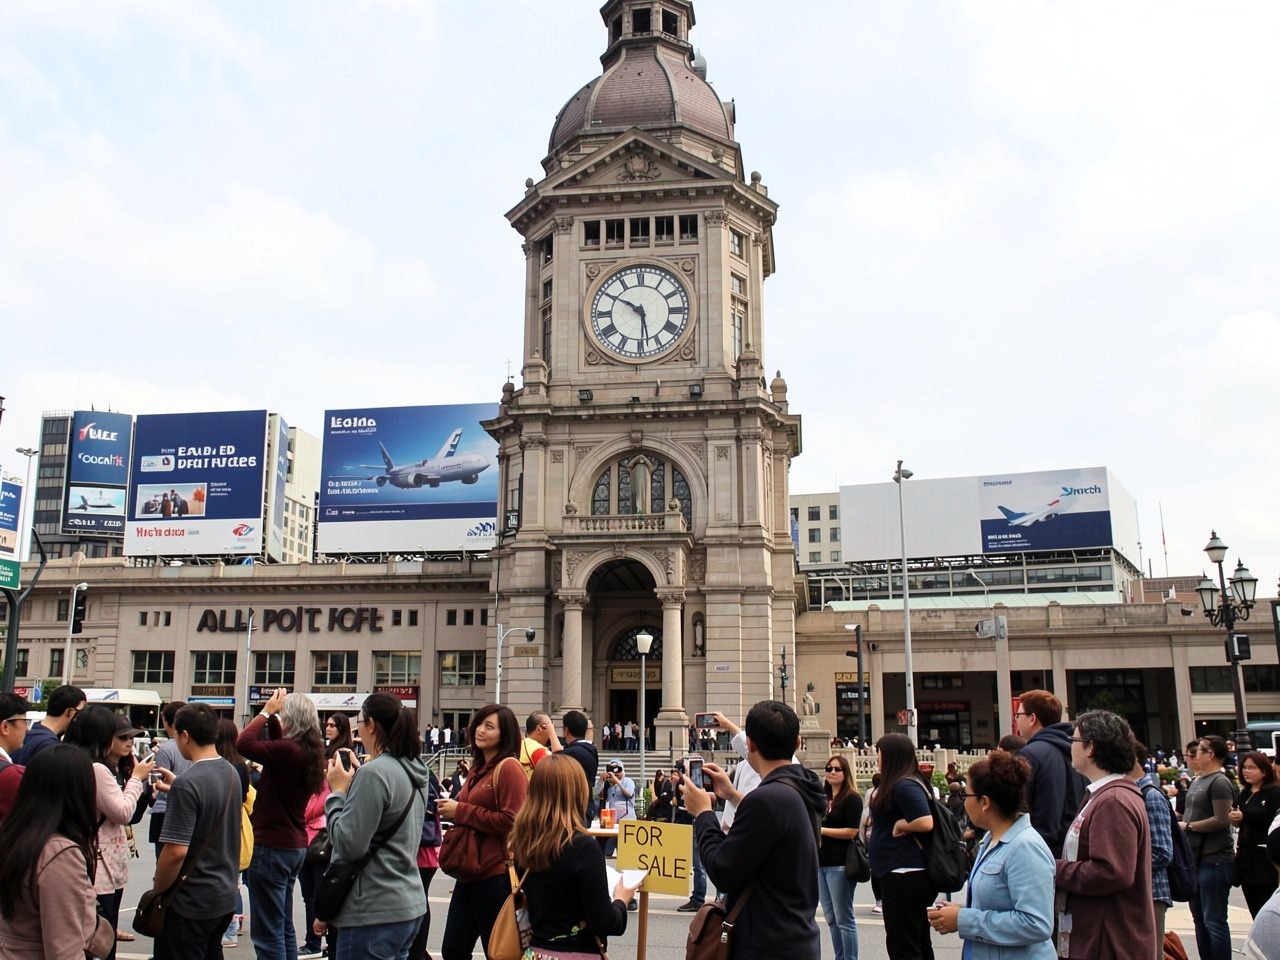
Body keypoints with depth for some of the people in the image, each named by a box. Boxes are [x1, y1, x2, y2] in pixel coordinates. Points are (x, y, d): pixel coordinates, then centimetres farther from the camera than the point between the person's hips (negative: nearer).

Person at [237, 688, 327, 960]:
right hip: (294, 845, 9)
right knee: (284, 926, 19)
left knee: (267, 932, -3)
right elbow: (276, 743, 18)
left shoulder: (289, 751, -23)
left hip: (272, 847, -9)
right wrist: (271, 716, 5)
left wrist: (267, 711, -14)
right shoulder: (309, 752, 5)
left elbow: (244, 743, -24)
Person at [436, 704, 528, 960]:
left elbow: (509, 821, -21)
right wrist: (451, 809, 9)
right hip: (470, 871, 9)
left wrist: (460, 811, -16)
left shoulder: (508, 767, -14)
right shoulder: (478, 768, 14)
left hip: (495, 874, -9)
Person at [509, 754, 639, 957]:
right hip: (576, 953, -5)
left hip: (537, 950, 5)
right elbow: (603, 923, -20)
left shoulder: (522, 842, -3)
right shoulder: (583, 847, -22)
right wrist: (621, 900, -1)